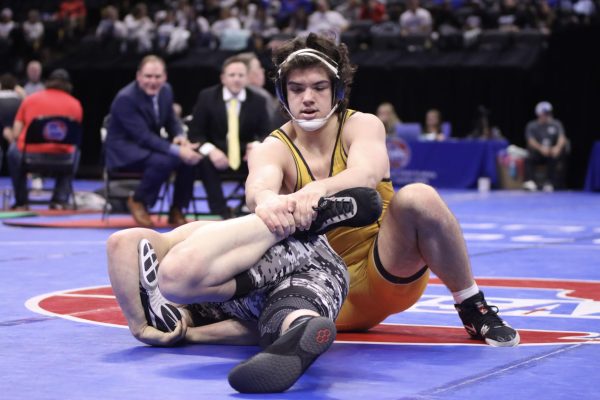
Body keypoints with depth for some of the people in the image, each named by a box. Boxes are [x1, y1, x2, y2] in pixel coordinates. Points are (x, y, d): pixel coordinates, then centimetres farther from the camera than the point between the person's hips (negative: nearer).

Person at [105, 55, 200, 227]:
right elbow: (143, 137, -29)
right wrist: (177, 151, -37)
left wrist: (179, 137, -14)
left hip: (150, 144, 7)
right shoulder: (126, 98, -24)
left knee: (191, 156, -17)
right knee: (164, 161, -35)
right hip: (124, 149, -7)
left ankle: (176, 210, -2)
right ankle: (137, 201, -10)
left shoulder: (166, 90, 0)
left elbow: (171, 121, 11)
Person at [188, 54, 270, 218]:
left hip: (245, 156, 1)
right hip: (217, 153, -1)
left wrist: (257, 145, -24)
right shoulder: (206, 97, -3)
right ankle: (221, 212, -31)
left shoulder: (257, 101, 1)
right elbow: (195, 133, -5)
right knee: (205, 161, -35)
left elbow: (265, 134, 3)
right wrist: (210, 150, -27)